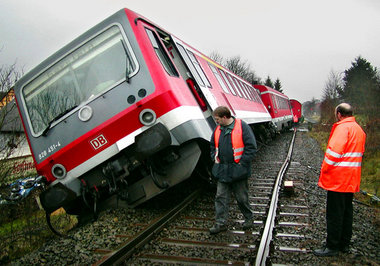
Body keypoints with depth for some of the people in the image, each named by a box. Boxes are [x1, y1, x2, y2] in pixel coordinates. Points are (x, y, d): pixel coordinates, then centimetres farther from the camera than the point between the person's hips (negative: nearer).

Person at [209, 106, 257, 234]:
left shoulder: (242, 126, -11)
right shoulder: (218, 129, 8)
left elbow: (251, 146, -12)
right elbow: (213, 145, 22)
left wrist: (242, 162, -14)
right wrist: (215, 159, 9)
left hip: (238, 170, -5)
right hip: (222, 170, 5)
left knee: (241, 197, 8)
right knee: (221, 196, 4)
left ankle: (249, 218, 31)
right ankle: (220, 223, 12)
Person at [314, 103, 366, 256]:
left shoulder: (342, 127, -15)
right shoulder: (359, 129, 15)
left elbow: (335, 150, -23)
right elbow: (359, 152, 20)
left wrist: (325, 169, -12)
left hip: (338, 179, -9)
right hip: (352, 179, 10)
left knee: (334, 214, -2)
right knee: (346, 212, 16)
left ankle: (332, 247, 6)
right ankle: (344, 244, 26)